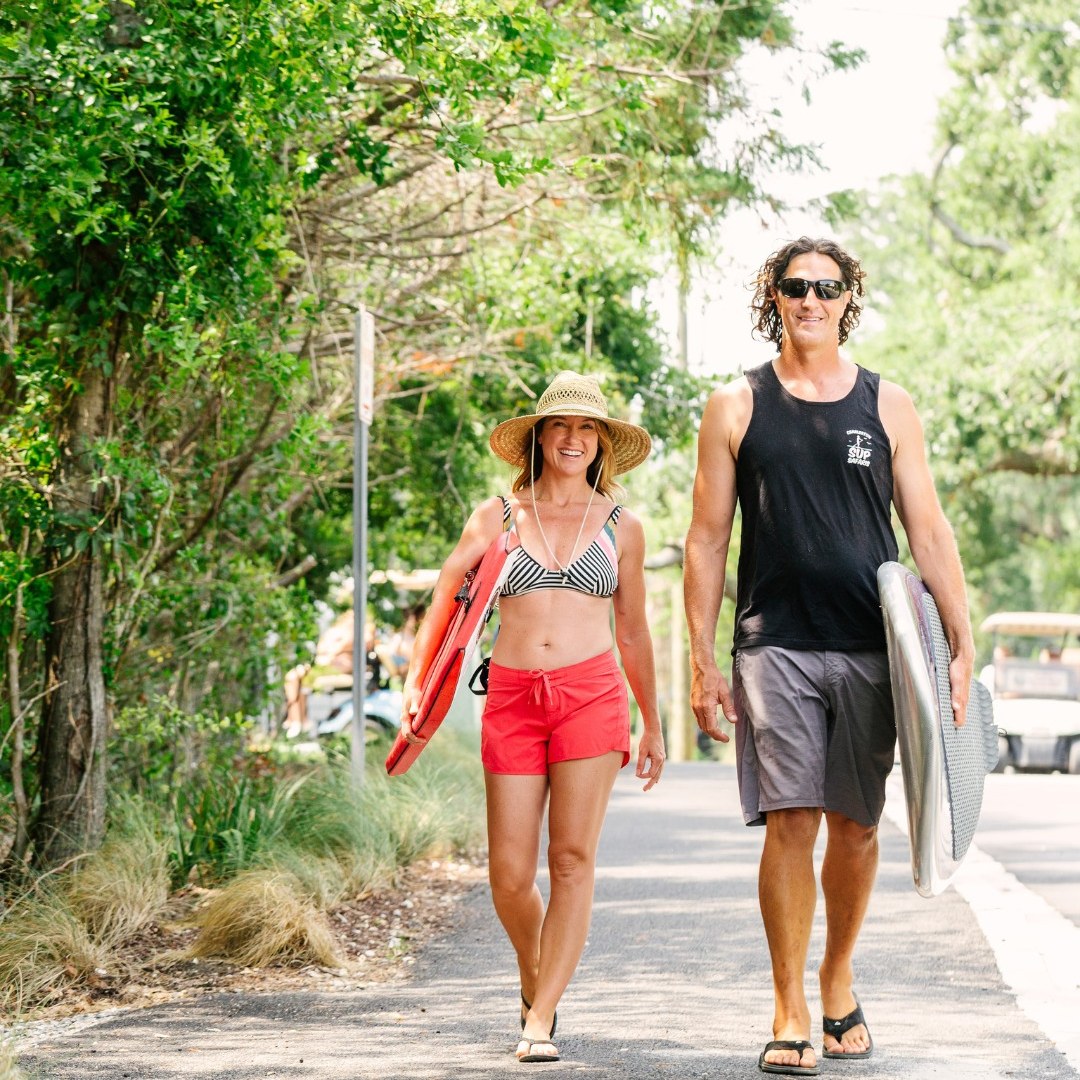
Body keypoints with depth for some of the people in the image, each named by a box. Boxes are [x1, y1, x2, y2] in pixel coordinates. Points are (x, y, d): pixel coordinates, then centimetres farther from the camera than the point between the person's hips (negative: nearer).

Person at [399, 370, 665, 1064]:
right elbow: (444, 598, 8)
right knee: (509, 877, -2)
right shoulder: (496, 517, 9)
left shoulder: (621, 526, 11)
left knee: (573, 859, -9)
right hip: (513, 697, 0)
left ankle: (540, 1021, -5)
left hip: (593, 694, 0)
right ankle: (536, 984, 27)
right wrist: (416, 681, -6)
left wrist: (653, 724, 22)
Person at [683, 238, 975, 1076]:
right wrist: (702, 659, 0)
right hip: (775, 646, -2)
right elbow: (707, 540, 6)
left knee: (856, 825, 6)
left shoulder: (888, 406, 9)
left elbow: (929, 533, 8)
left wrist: (962, 642, -2)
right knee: (790, 822, -9)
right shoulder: (737, 407, 6)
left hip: (869, 650, 2)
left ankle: (839, 983, 26)